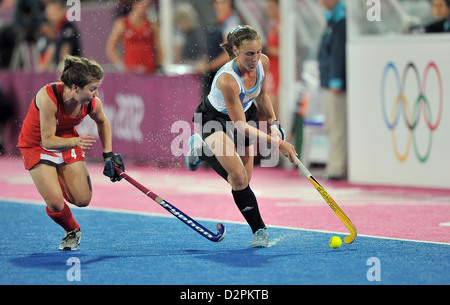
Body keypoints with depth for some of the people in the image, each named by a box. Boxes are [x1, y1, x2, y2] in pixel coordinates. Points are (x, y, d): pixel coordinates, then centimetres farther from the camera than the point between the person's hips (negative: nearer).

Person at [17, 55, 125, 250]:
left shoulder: (92, 103, -20)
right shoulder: (48, 98, -36)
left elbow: (102, 123, 5)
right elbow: (48, 140, -32)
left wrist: (108, 154, 3)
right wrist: (76, 142, -48)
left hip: (68, 141, 4)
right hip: (37, 145, -4)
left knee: (83, 200, -5)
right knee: (55, 204, -17)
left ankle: (59, 183, 28)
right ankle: (72, 231, 16)